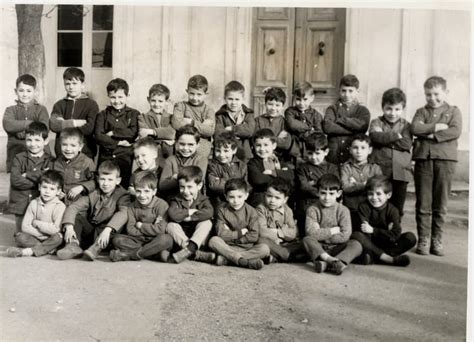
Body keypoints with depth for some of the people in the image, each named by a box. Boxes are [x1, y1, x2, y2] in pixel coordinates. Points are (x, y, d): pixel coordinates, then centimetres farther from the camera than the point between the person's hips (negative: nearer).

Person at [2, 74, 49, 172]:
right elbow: (8, 125, -11)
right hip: (15, 155, 1)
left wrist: (21, 131, -11)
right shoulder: (11, 110, 11)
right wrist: (31, 123, -12)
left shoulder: (41, 109, 7)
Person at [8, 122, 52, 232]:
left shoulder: (49, 160, 2)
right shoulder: (19, 158, 3)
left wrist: (27, 175, -13)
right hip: (21, 206, 1)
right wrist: (39, 179, -14)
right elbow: (15, 180, -11)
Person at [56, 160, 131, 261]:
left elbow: (123, 213, -28)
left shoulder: (122, 195, -8)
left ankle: (96, 248, -41)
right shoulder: (93, 195, 4)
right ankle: (73, 245, -25)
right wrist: (69, 226, -25)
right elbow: (73, 207, -7)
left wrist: (107, 229, -42)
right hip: (90, 230, 4)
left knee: (118, 223, -31)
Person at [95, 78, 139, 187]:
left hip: (125, 159, -2)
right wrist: (118, 142, -11)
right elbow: (98, 136, -4)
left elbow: (133, 133, -11)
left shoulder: (134, 114, 6)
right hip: (105, 158, 2)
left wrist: (113, 133, -9)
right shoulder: (103, 114, 10)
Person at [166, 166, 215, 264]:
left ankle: (188, 250, -44)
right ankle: (196, 254, -39)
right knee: (170, 225, -25)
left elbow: (209, 212, -26)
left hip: (198, 239, -1)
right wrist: (190, 211, -16)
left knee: (207, 222, -24)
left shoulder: (203, 200, -1)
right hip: (180, 240, 1)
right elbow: (172, 214, -24)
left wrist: (189, 217, -21)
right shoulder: (177, 200, 1)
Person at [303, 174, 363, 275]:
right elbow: (311, 233, -19)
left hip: (337, 248, 1)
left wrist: (321, 234, -11)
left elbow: (344, 236, -13)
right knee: (307, 239, -28)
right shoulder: (313, 210, -4)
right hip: (319, 248, -1)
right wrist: (334, 230, -13)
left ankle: (326, 263, -46)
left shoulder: (343, 210, -2)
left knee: (356, 245, -25)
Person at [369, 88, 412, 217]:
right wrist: (396, 135, -11)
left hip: (401, 173, 2)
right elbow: (376, 136, -17)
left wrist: (386, 138, -11)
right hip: (380, 172, -2)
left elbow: (407, 143, -9)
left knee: (397, 210, 9)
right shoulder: (376, 123, 5)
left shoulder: (406, 126, 9)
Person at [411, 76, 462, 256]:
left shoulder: (453, 111, 10)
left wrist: (433, 135, -12)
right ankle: (423, 240, 10)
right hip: (423, 159, 1)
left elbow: (456, 131, -8)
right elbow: (415, 128, -5)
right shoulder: (421, 111, 14)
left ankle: (436, 240, 13)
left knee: (441, 204, 4)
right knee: (423, 204, 2)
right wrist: (436, 127, -12)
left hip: (445, 159, -1)